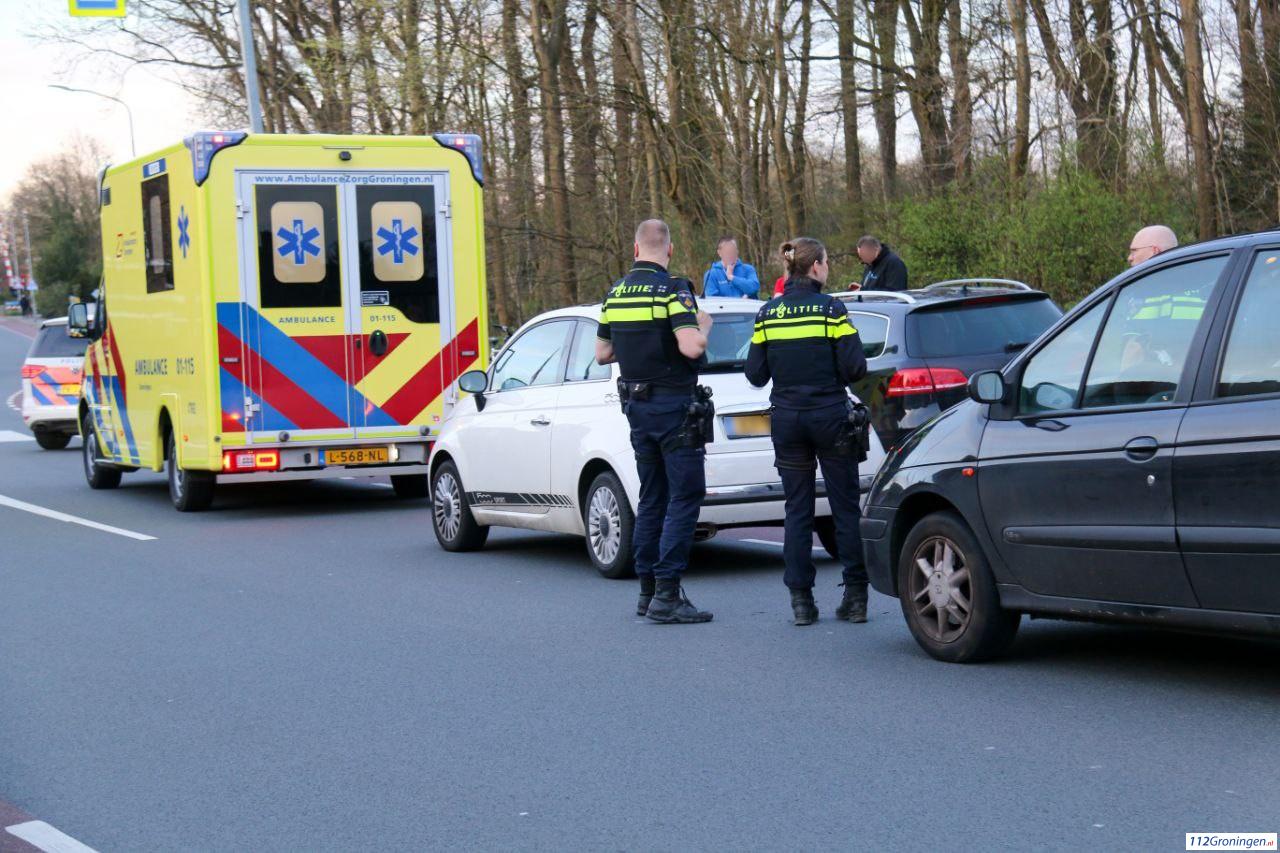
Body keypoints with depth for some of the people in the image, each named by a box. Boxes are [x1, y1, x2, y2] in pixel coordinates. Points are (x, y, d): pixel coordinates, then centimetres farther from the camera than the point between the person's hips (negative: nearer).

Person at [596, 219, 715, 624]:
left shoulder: (615, 294, 9)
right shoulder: (672, 289, -14)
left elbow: (602, 354, 16)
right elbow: (691, 347, -25)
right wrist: (703, 326, -4)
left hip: (636, 406, 7)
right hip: (673, 405, -7)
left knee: (651, 499, 14)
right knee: (685, 498, -5)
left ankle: (648, 591, 16)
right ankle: (666, 594, -11)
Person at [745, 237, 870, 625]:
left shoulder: (768, 313, 2)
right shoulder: (831, 309, -8)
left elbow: (755, 374, 2)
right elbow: (854, 367, -12)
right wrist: (832, 374, 10)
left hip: (786, 418, 3)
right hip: (830, 416, -3)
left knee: (797, 509, 8)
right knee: (845, 506, 5)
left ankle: (801, 599, 6)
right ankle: (856, 594, 6)